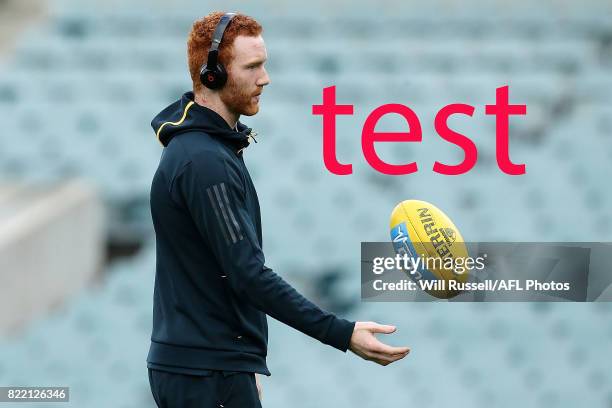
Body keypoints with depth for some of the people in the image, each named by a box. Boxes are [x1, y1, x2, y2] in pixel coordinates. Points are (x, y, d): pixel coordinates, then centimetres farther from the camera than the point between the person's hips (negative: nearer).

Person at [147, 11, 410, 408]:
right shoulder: (205, 161, -19)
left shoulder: (198, 148, 15)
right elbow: (249, 275, -23)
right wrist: (343, 334, -25)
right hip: (208, 375, -10)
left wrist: (244, 363, 22)